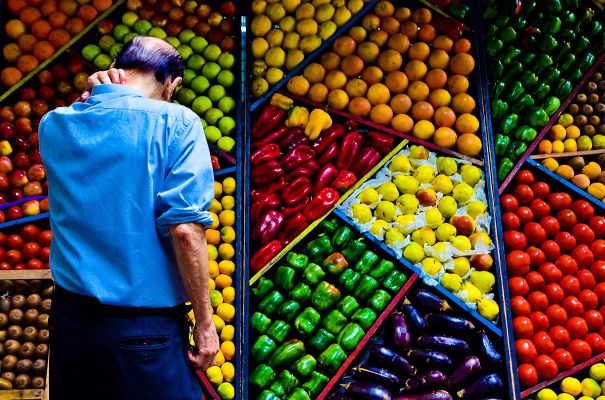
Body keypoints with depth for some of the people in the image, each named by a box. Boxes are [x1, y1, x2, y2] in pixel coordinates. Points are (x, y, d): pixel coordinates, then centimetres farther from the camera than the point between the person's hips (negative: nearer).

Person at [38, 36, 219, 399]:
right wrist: (204, 322, -10)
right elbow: (185, 229, -19)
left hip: (70, 316, 5)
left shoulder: (53, 124, 3)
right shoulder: (175, 122, -11)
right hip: (147, 326, -5)